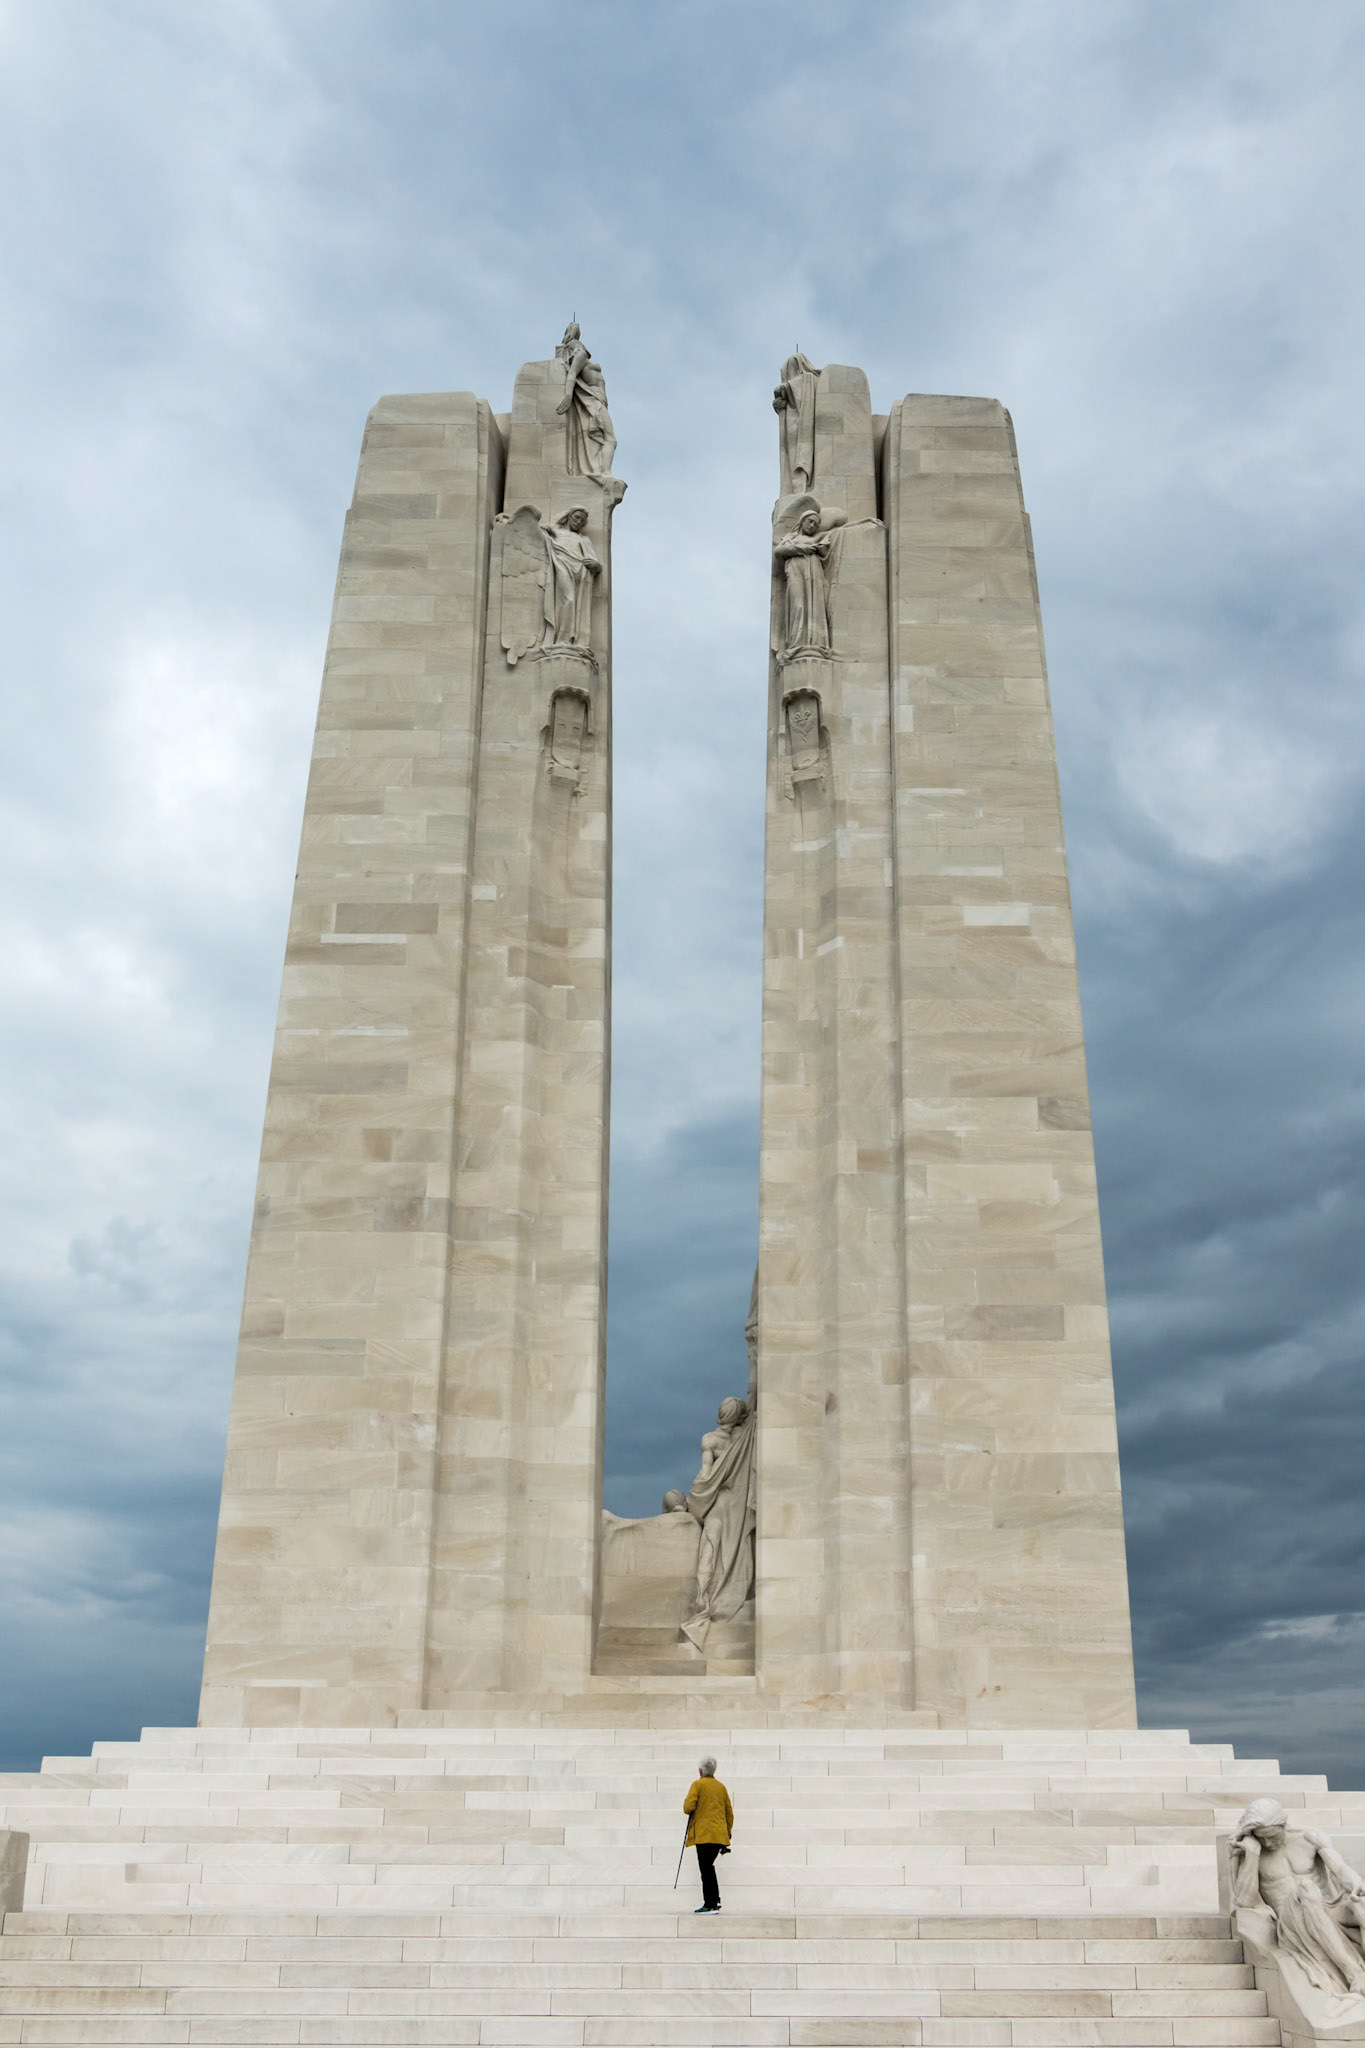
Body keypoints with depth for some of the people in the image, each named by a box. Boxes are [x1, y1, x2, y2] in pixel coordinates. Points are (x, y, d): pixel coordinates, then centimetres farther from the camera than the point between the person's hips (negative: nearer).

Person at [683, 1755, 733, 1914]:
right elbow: (729, 1814, 18)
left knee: (706, 1868, -3)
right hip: (720, 1835, 6)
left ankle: (711, 1905, -5)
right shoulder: (721, 1787, 15)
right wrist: (727, 1834, 23)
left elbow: (688, 1807, -14)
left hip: (704, 1834, -6)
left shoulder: (698, 1784, -3)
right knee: (708, 1867, 15)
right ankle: (715, 1901, 13)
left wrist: (691, 1811, 9)